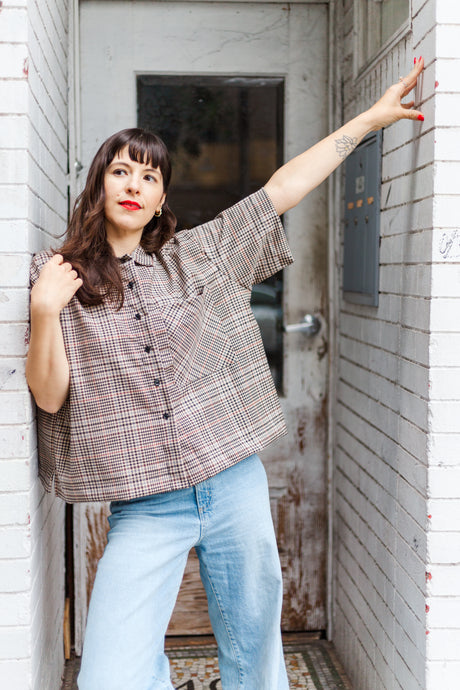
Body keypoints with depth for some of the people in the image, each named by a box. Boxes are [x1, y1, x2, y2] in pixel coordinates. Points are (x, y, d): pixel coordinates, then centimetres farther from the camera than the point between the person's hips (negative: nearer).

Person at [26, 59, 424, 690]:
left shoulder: (200, 253, 9)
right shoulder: (57, 276, 3)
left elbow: (284, 188, 9)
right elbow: (49, 396, -3)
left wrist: (371, 117, 8)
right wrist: (45, 313, -19)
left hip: (236, 486, 2)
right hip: (144, 510, -2)